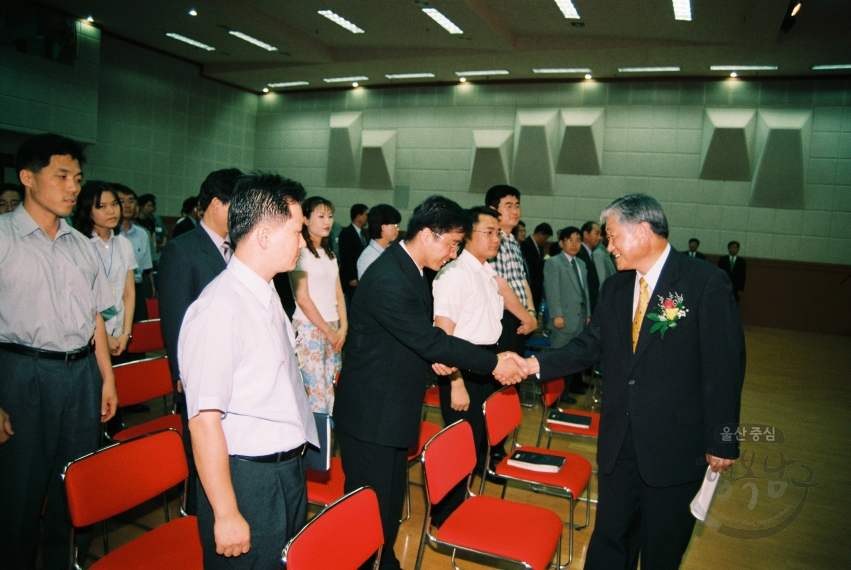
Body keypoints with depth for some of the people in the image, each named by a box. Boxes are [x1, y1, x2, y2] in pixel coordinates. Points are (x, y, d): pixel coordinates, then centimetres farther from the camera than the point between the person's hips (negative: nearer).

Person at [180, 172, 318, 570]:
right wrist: (226, 515, -19)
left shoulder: (267, 296, 8)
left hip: (288, 471, 9)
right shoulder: (219, 309, -22)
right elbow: (204, 420, -23)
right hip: (247, 479, -9)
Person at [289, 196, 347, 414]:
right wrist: (328, 331, -8)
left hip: (332, 329, 7)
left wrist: (343, 328, 0)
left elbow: (338, 294, 14)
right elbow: (302, 299, -11)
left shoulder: (329, 253, 16)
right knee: (313, 390, -5)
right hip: (309, 328, -7)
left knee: (331, 388, 7)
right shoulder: (301, 253, -7)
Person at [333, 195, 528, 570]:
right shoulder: (388, 279, -26)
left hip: (394, 408, 9)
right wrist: (494, 362, -16)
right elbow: (430, 340, -24)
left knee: (392, 498, 21)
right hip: (370, 413, -9)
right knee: (371, 504, 4)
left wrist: (435, 354, -2)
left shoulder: (411, 270, 6)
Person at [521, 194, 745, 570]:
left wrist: (722, 441, -10)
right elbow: (590, 345, 3)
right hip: (619, 438, 5)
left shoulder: (706, 282, -13)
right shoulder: (614, 288, 6)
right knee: (610, 533, 18)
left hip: (676, 442, -5)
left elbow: (725, 366, -12)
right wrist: (537, 364, -12)